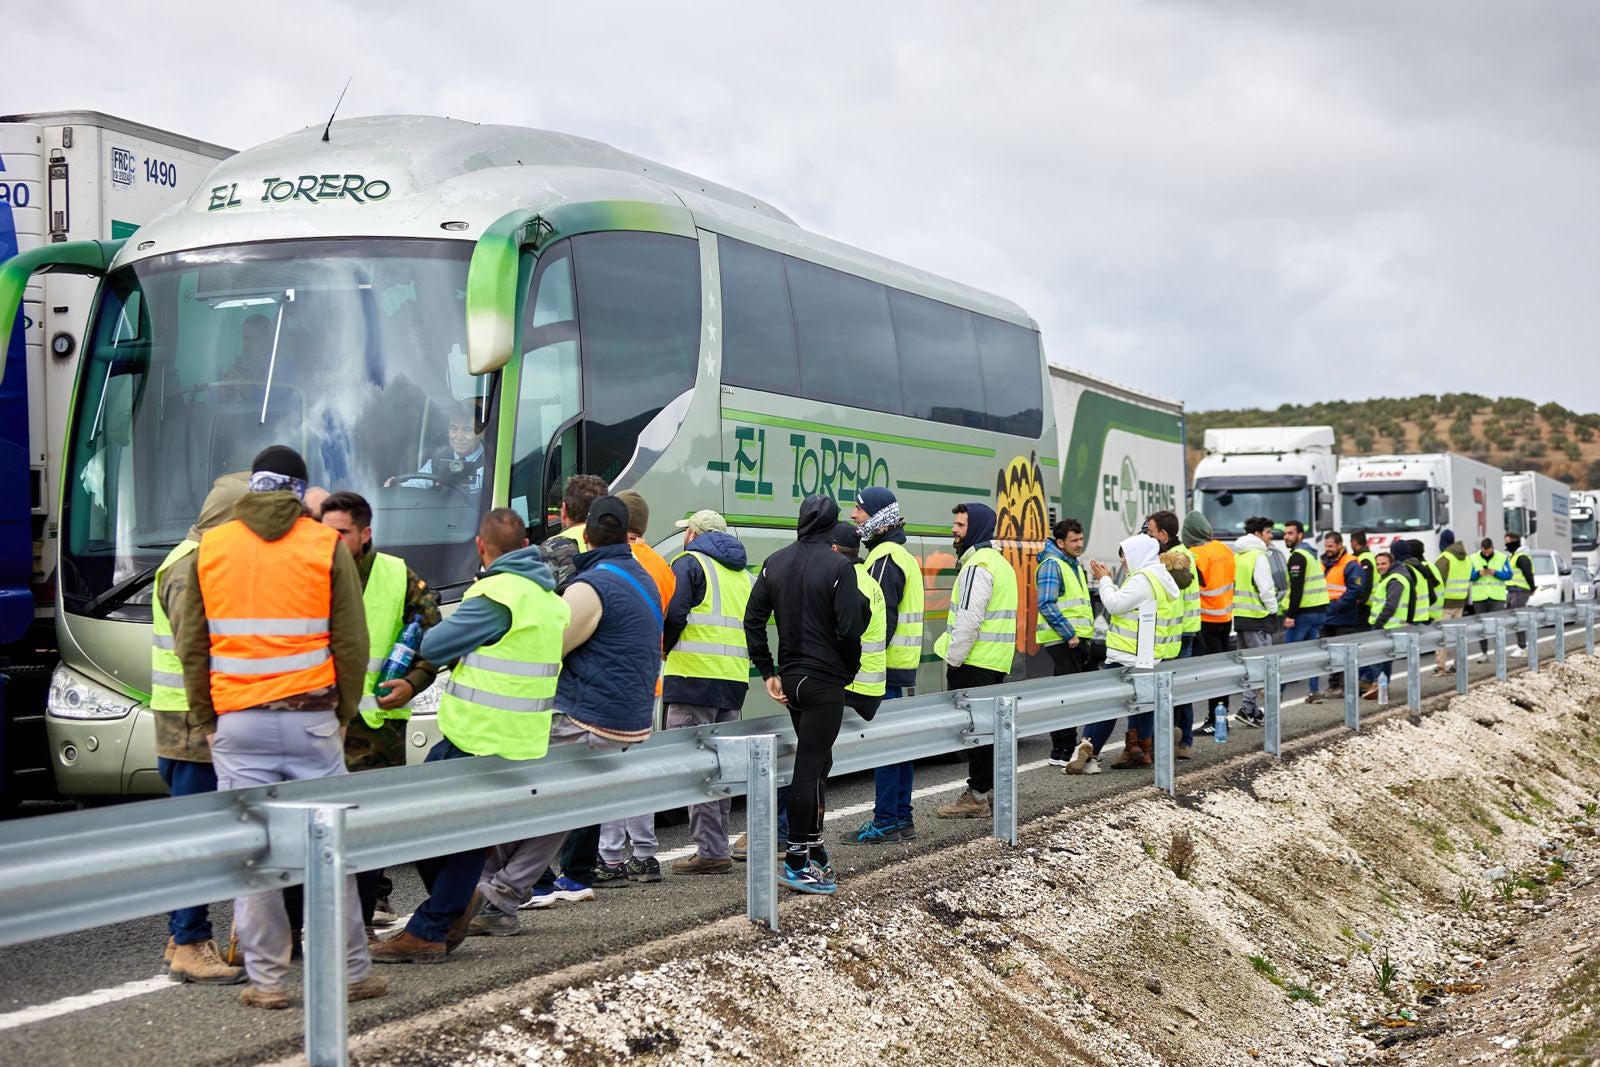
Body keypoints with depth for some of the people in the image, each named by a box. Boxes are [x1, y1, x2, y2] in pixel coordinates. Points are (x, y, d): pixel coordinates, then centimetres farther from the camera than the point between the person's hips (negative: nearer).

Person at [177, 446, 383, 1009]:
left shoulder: (210, 547, 6)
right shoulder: (326, 546, 1)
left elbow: (191, 646, 8)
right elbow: (351, 641, 0)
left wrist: (206, 720, 15)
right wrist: (343, 714, 10)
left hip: (236, 723, 1)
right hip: (310, 717, -1)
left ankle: (267, 979, 6)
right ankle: (353, 972, 11)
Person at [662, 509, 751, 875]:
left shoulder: (689, 564, -3)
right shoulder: (741, 574, 21)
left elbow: (674, 614, -14)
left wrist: (667, 647, 2)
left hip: (694, 678, -8)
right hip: (734, 680, 8)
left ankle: (710, 852, -9)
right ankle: (716, 846, 19)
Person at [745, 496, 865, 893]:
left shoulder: (775, 563, 7)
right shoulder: (837, 566, -13)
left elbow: (753, 620, 6)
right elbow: (849, 629, -17)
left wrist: (768, 673, 9)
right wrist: (851, 670, 0)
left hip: (791, 678, 7)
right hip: (825, 681, -7)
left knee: (814, 761, 19)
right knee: (810, 766, -5)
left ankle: (814, 850, 24)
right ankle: (796, 864, -4)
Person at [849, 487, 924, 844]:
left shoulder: (885, 559, -14)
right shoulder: (903, 556, 19)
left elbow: (882, 618, -21)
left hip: (886, 667, -10)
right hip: (902, 667, 10)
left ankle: (886, 822, -4)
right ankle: (902, 817, 19)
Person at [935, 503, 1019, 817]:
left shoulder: (978, 566, -15)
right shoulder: (1001, 563, 18)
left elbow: (969, 619, -22)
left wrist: (953, 659, -16)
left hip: (974, 663, -10)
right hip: (996, 662, 10)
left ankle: (978, 796, -3)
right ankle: (992, 788, 20)